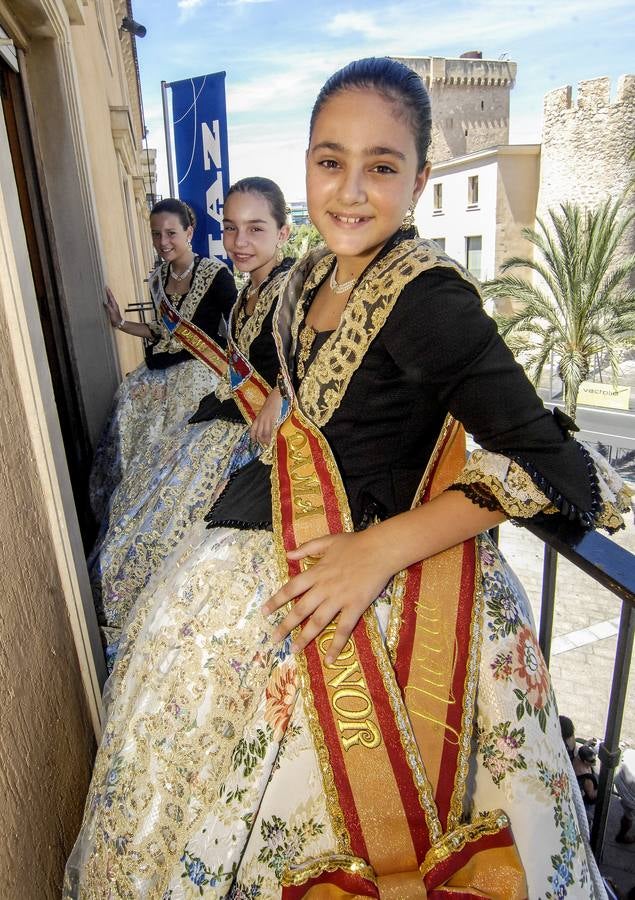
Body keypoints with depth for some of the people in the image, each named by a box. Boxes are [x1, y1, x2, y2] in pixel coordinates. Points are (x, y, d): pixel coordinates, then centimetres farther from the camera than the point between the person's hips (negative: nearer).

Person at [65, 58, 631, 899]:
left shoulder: (429, 299, -23)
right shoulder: (309, 280, 2)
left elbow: (543, 465, -25)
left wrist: (380, 549, -28)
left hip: (373, 577, -8)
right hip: (276, 545, 9)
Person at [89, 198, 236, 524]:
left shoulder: (215, 274, -8)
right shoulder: (158, 277, 12)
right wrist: (120, 323, 12)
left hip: (201, 364, -6)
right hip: (162, 365, 6)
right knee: (129, 398, -9)